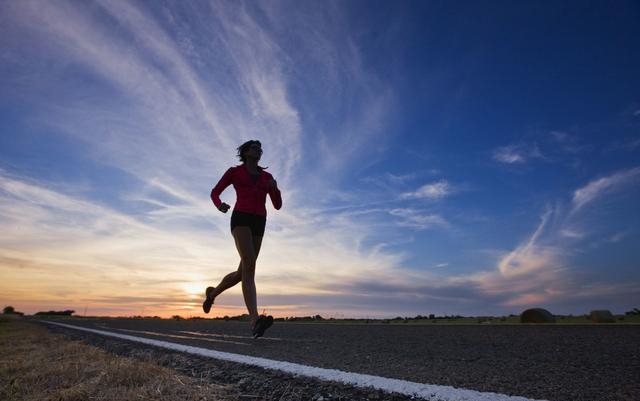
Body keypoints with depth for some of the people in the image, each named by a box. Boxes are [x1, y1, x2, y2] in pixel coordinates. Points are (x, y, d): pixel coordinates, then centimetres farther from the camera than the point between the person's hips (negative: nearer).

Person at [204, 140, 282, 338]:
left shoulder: (267, 177, 21)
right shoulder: (234, 171, 13)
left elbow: (278, 205, 16)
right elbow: (214, 192, 16)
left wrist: (275, 188, -6)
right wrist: (219, 205, -9)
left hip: (258, 224, 5)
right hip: (241, 219, -5)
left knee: (242, 273, 5)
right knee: (250, 264, -29)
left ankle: (213, 292, 37)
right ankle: (255, 321, -41)